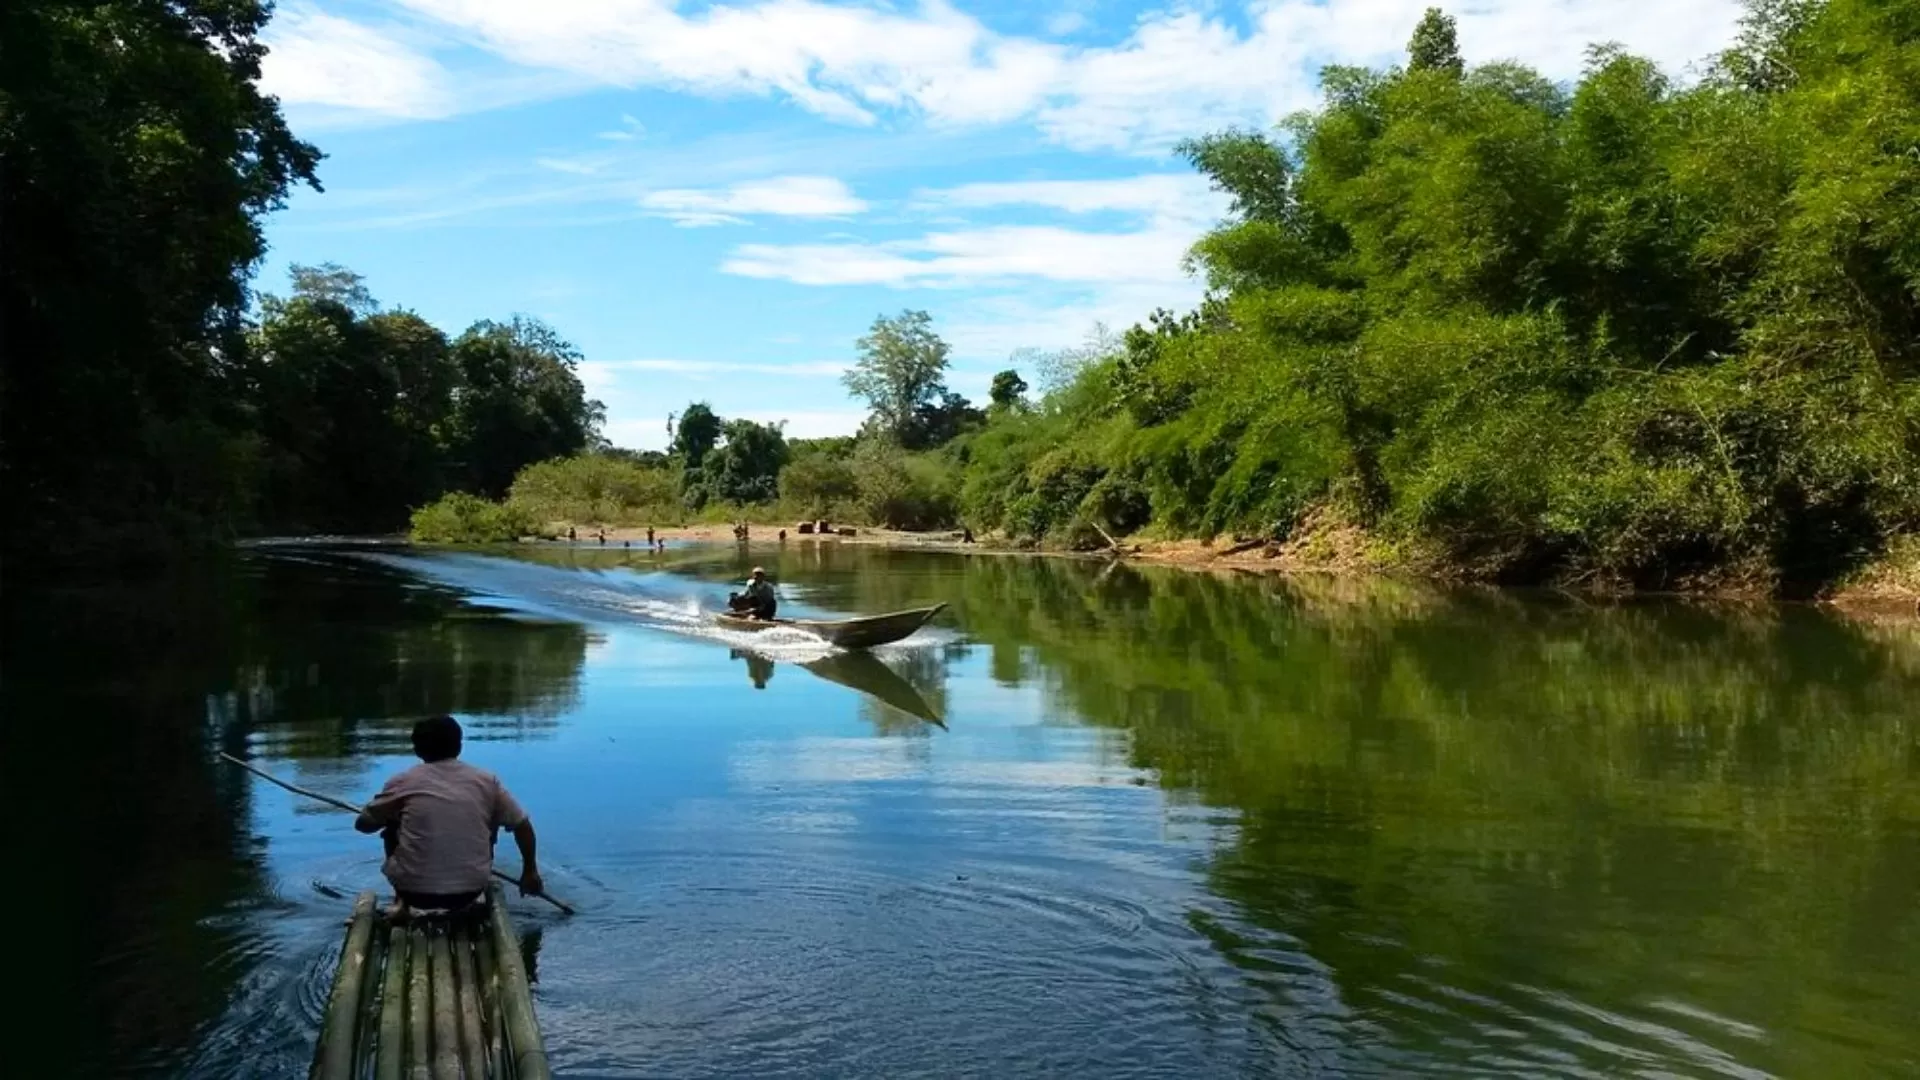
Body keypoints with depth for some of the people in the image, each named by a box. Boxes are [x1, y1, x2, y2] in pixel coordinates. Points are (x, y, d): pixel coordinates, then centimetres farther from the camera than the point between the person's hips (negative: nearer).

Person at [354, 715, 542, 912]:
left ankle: (402, 904, 31)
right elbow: (522, 825, 7)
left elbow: (363, 824, 10)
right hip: (470, 891, 1)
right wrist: (530, 871, 21)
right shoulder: (486, 781, 2)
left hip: (413, 891, 0)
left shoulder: (403, 782, -1)